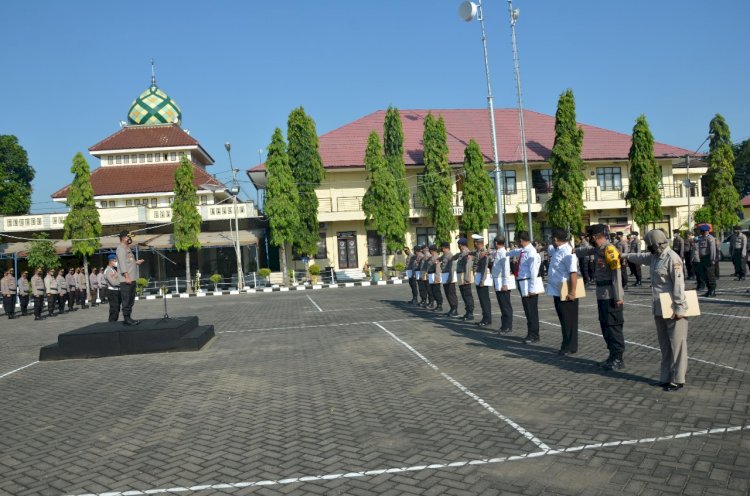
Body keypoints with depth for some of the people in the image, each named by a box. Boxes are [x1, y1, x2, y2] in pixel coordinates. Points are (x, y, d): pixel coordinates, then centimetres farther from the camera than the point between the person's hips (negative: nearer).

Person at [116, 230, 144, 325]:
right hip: (125, 280, -10)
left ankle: (128, 318, 16)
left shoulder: (127, 248, 21)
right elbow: (122, 263, -16)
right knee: (126, 300, -8)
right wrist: (127, 276, -22)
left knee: (131, 300, 11)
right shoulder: (121, 248, -7)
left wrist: (136, 262, 12)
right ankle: (126, 319, -6)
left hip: (132, 279, 10)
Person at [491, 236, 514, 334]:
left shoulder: (502, 253, -15)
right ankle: (504, 326, 22)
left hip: (503, 283, -9)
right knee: (502, 305, 14)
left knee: (506, 305, -2)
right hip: (498, 283, 9)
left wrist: (505, 283, -22)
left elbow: (506, 268, -20)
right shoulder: (497, 252, 12)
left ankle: (508, 327, 5)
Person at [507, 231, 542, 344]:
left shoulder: (531, 253, -18)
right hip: (523, 285, 9)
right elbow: (514, 252, 32)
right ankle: (531, 334, 27)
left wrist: (532, 288, -20)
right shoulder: (522, 251, 8)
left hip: (529, 285, -9)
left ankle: (534, 336, 10)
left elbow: (533, 272, -21)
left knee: (531, 311, 1)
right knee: (528, 311, 16)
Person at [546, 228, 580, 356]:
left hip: (566, 293, -9)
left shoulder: (567, 252, -19)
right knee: (563, 320, 16)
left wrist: (572, 292, -27)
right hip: (557, 292, 9)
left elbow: (573, 273, -26)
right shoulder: (556, 250, 10)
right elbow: (549, 249, 37)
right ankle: (566, 345, 25)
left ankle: (570, 347, 11)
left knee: (569, 321, 2)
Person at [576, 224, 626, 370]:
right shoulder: (600, 249, 9)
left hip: (611, 297, -9)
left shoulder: (609, 250, -16)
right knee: (605, 326, 14)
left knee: (613, 327, -2)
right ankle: (613, 356, 24)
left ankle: (618, 359, 6)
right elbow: (589, 251, 33)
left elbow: (617, 274, -20)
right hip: (602, 296, 9)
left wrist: (618, 297, -21)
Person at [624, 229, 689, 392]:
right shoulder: (655, 256, 11)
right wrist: (627, 256, 50)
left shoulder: (672, 258, -16)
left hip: (673, 310, -9)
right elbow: (642, 257, 34)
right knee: (664, 345, 13)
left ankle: (677, 380, 6)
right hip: (659, 309, 9)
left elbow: (679, 284, -20)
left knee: (677, 345, -1)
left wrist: (679, 308, -22)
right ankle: (666, 378, 21)